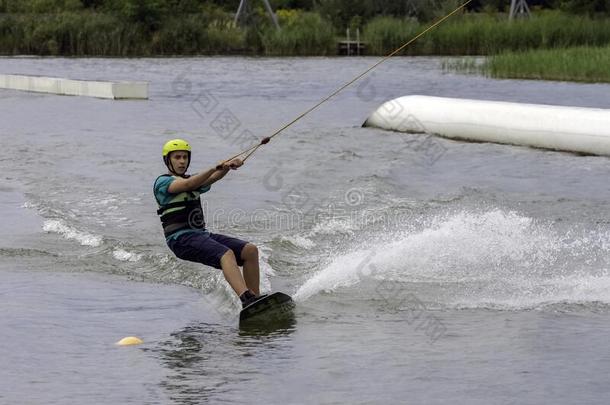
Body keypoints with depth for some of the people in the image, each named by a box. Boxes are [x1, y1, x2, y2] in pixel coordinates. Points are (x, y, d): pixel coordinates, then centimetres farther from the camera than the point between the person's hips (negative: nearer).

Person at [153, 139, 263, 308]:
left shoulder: (195, 180, 23)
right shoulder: (162, 182, 1)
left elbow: (211, 179, 1)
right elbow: (187, 184, -19)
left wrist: (228, 166, -21)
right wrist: (216, 167, -31)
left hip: (202, 235, 8)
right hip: (182, 239, -8)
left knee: (250, 250, -8)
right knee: (226, 254, -31)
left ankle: (256, 298, -11)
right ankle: (247, 300, -50)